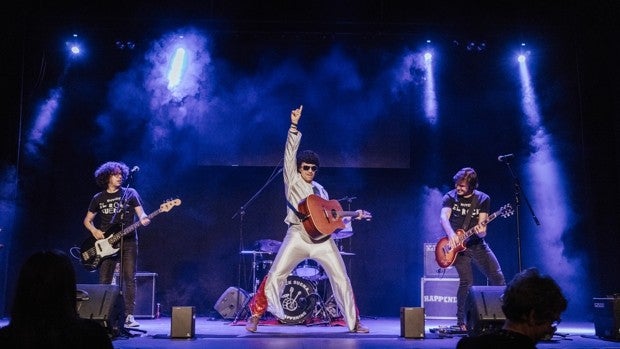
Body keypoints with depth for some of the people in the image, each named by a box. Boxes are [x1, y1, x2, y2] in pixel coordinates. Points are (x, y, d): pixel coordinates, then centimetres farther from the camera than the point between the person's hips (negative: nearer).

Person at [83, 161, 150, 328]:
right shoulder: (98, 198, 11)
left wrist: (143, 219, -26)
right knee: (104, 281, 1)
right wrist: (94, 230, -2)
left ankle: (129, 316, -4)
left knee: (129, 279, -7)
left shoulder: (130, 193, 6)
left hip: (128, 241, -2)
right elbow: (87, 220, 18)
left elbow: (141, 212, -3)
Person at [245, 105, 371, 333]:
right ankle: (255, 315, 5)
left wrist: (354, 215, 16)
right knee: (275, 276, -10)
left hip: (322, 238, 4)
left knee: (341, 279, 0)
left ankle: (354, 323, 10)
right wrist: (294, 126, -11)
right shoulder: (292, 180, 8)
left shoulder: (320, 190, 22)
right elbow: (290, 153, -2)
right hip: (298, 236, -4)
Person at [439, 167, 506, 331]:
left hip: (477, 244, 2)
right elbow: (444, 217, -19)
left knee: (497, 276, -3)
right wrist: (451, 234, -38)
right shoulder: (450, 197, -2)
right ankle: (461, 321, 1)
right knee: (467, 282, -13)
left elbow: (482, 225, -6)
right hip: (458, 245, -2)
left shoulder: (483, 199, 1)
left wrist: (481, 231, -31)